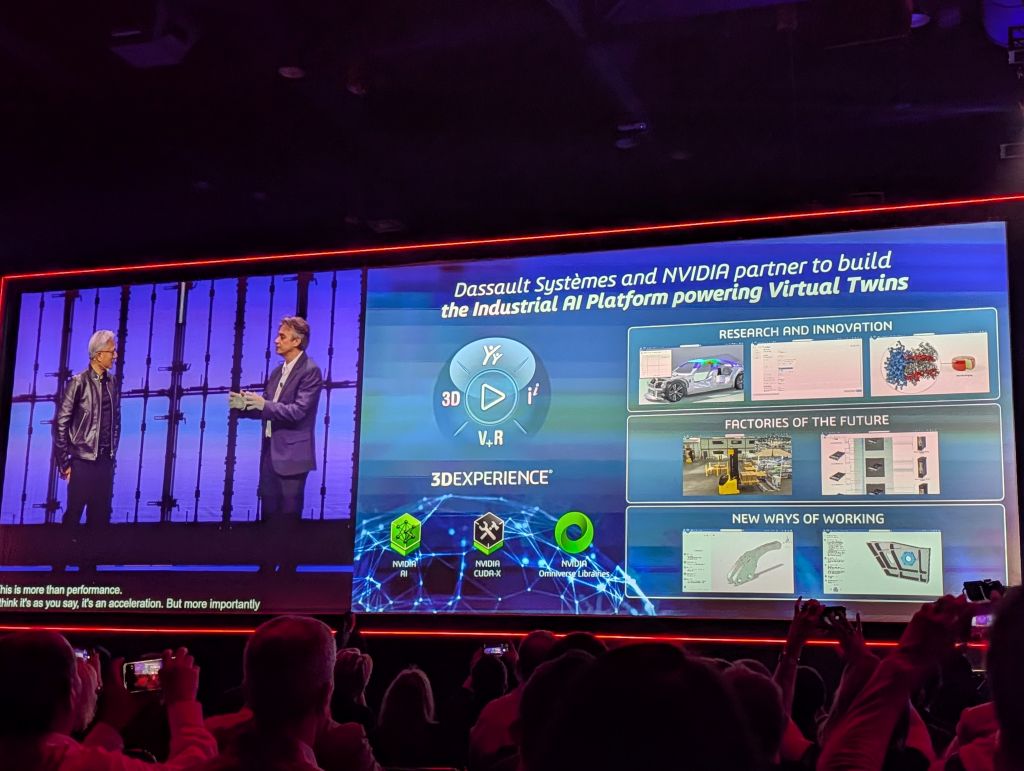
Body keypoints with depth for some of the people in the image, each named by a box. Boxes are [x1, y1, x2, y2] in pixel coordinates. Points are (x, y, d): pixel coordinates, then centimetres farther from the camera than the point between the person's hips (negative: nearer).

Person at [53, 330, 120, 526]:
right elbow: (60, 423, -8)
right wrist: (64, 462, -7)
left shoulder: (112, 382, 8)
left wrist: (113, 454, 12)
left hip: (105, 461, 5)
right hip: (83, 461, -5)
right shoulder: (78, 383, -8)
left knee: (100, 515, 8)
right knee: (74, 513, 1)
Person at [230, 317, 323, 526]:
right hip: (270, 451, 8)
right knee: (268, 514, 12)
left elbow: (298, 411, -20)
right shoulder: (277, 371, 13)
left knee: (287, 517, -3)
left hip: (291, 454, -8)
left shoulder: (310, 371, -12)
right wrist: (243, 406, -1)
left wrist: (264, 404, -25)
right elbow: (265, 409, 16)